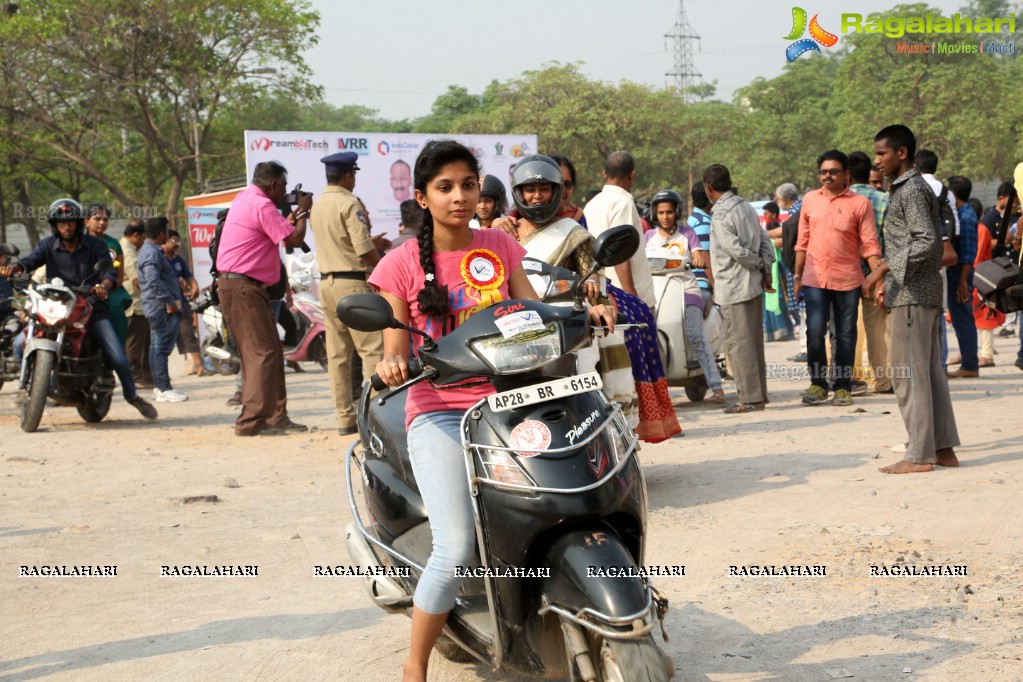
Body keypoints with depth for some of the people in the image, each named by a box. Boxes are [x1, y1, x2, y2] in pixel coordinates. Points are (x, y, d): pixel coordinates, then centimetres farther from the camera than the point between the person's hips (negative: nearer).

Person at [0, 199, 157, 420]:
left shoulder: (95, 245, 1)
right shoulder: (47, 246, 4)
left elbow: (109, 272, -10)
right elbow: (30, 260, -13)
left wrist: (103, 286, -34)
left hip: (92, 308, -1)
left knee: (118, 358, -11)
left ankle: (132, 395, 13)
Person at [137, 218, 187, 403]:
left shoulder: (153, 251, 19)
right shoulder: (152, 254, -15)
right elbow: (153, 281, -24)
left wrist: (172, 300, 23)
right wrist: (169, 301, -21)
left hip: (162, 306, 11)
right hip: (161, 306, -11)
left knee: (159, 346, 13)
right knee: (161, 346, -11)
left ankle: (160, 387, 19)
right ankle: (164, 389, -12)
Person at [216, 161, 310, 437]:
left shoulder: (246, 198, 17)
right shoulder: (262, 205, -15)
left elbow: (280, 231, 24)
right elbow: (294, 239, -16)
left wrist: (294, 214, 16)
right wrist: (303, 212, -1)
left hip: (238, 285, 11)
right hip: (242, 286, -11)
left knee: (271, 352, 12)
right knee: (263, 353, -12)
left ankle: (276, 416, 15)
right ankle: (251, 421, -14)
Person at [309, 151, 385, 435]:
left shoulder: (317, 206, 13)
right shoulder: (349, 203, -12)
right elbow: (364, 249, -17)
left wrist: (374, 244, 26)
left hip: (327, 281, 8)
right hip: (352, 282, -8)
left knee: (337, 354, 8)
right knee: (373, 348, -6)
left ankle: (344, 417, 10)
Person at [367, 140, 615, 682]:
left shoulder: (500, 246, 11)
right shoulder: (402, 264, 1)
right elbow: (395, 354, 0)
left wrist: (584, 314, -10)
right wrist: (392, 364, -23)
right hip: (438, 412, -3)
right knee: (455, 549, -20)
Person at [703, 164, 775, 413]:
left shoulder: (720, 216, -16)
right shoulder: (745, 206, 11)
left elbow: (738, 251, -20)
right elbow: (765, 240, 10)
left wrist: (760, 265, -5)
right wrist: (766, 269, 6)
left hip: (733, 288, -9)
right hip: (753, 284, 9)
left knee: (739, 343, -4)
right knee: (753, 341, 14)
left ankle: (750, 398, -3)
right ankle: (758, 393, 20)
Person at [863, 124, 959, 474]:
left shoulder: (912, 189, -13)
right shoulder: (903, 188, 17)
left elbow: (926, 241, -22)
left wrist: (883, 268, -21)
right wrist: (886, 279, 20)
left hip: (912, 293, -10)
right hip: (922, 291, 10)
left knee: (909, 374, -7)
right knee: (930, 372, 11)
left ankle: (919, 455, -5)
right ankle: (943, 448, 15)